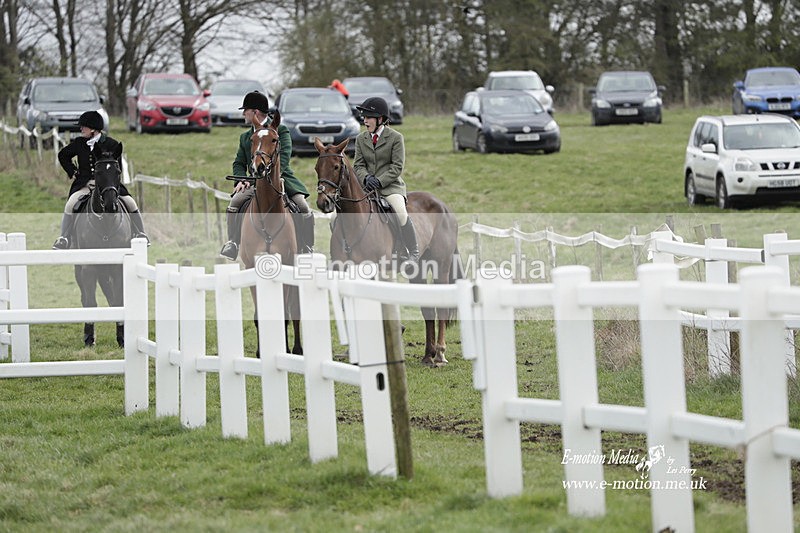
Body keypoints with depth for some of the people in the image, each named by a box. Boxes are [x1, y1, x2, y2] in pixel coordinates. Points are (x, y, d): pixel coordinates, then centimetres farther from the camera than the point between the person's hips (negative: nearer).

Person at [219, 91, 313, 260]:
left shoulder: (281, 131, -1)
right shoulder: (245, 137, 16)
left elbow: (284, 156, -14)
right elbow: (239, 163, 15)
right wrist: (242, 179, -8)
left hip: (281, 178, -3)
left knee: (303, 207, -22)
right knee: (235, 203, -21)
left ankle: (307, 248, -13)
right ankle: (232, 243, -16)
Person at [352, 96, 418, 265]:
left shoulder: (395, 137, -4)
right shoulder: (361, 138, 10)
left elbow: (397, 167, -8)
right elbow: (358, 164, 7)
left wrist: (380, 181, -19)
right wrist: (366, 178, -15)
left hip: (390, 185, -4)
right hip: (368, 185, 5)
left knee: (401, 213, -28)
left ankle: (414, 252, -14)